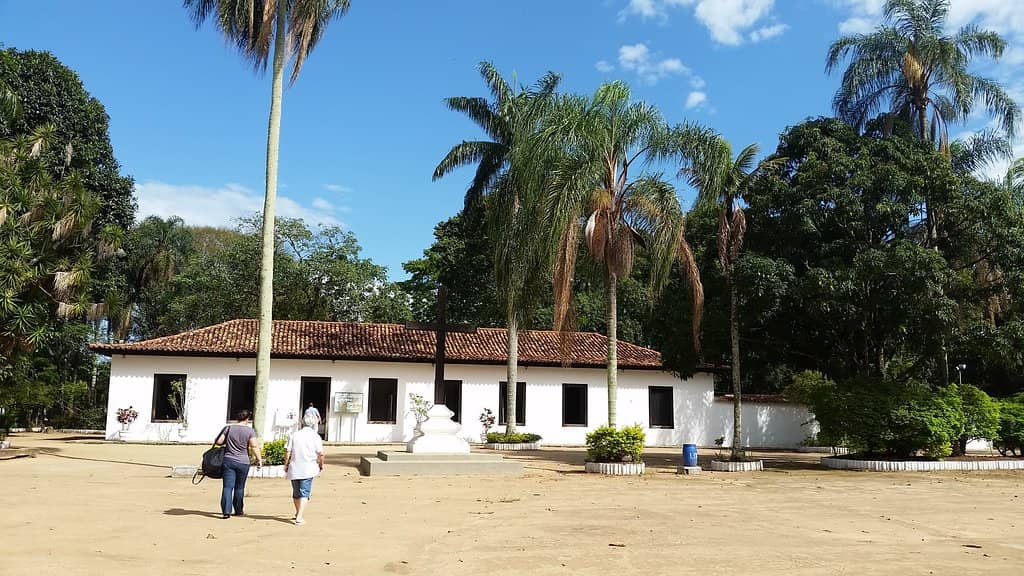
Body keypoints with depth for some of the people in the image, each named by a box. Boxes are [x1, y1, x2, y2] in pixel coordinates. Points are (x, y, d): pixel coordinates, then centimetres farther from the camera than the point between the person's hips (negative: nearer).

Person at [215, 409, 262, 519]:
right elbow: (254, 446, -10)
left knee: (227, 486, 0)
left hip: (228, 460, 1)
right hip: (243, 462, -1)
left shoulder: (228, 428, 1)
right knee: (239, 487, 13)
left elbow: (219, 441, 0)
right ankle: (239, 511, 22)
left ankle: (226, 511, -9)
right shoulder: (250, 430, -4)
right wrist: (259, 459, -3)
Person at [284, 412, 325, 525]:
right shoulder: (315, 436, -4)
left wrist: (286, 464, 10)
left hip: (294, 468, 3)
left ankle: (298, 513, 35)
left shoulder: (294, 434, 3)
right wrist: (321, 465, 11)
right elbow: (320, 453, -5)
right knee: (304, 493, -1)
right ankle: (299, 517, -9)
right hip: (308, 469, -3)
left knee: (296, 492, 17)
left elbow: (287, 451, -1)